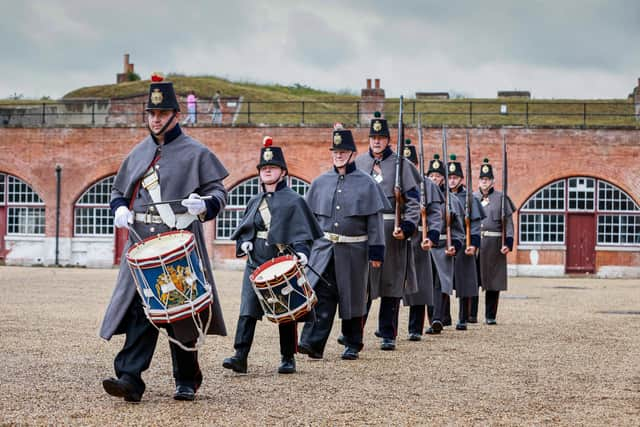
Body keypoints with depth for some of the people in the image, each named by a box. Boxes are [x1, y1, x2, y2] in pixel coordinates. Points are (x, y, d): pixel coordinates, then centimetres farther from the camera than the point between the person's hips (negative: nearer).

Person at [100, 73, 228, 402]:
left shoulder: (195, 153, 1)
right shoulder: (138, 153, 14)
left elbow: (218, 192, 0)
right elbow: (119, 191, 23)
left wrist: (204, 206, -22)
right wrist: (120, 209, 1)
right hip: (143, 244, 3)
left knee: (180, 314, 4)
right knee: (140, 310, -7)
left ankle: (187, 382, 17)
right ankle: (130, 378, -12)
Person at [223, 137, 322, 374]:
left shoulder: (293, 201, -1)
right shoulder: (255, 202, 14)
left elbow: (303, 232, -7)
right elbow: (243, 229, 21)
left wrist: (302, 252, -24)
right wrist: (244, 243, 1)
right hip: (256, 263, 4)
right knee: (247, 310, -8)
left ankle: (288, 359, 16)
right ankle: (240, 357, -11)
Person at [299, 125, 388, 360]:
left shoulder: (366, 183, 0)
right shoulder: (320, 182, 9)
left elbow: (375, 219, 0)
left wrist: (376, 252, -5)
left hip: (354, 250, -2)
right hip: (323, 249, 2)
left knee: (353, 298, 7)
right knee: (320, 295, -10)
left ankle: (352, 345, 19)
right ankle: (313, 343, -15)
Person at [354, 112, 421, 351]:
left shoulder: (400, 163, 4)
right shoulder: (358, 163, 11)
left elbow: (413, 199, 1)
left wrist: (407, 227, -10)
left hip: (391, 230, -1)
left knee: (391, 284, 2)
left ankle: (388, 335, 9)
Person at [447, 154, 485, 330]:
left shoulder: (469, 198, 4)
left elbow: (475, 223, -1)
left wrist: (473, 243, -12)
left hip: (463, 246, -1)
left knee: (464, 284, 3)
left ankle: (463, 320, 12)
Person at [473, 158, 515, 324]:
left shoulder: (501, 198, 5)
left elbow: (508, 222, 1)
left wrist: (508, 243, -9)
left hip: (494, 244, -2)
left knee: (493, 281, 2)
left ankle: (490, 316, 10)